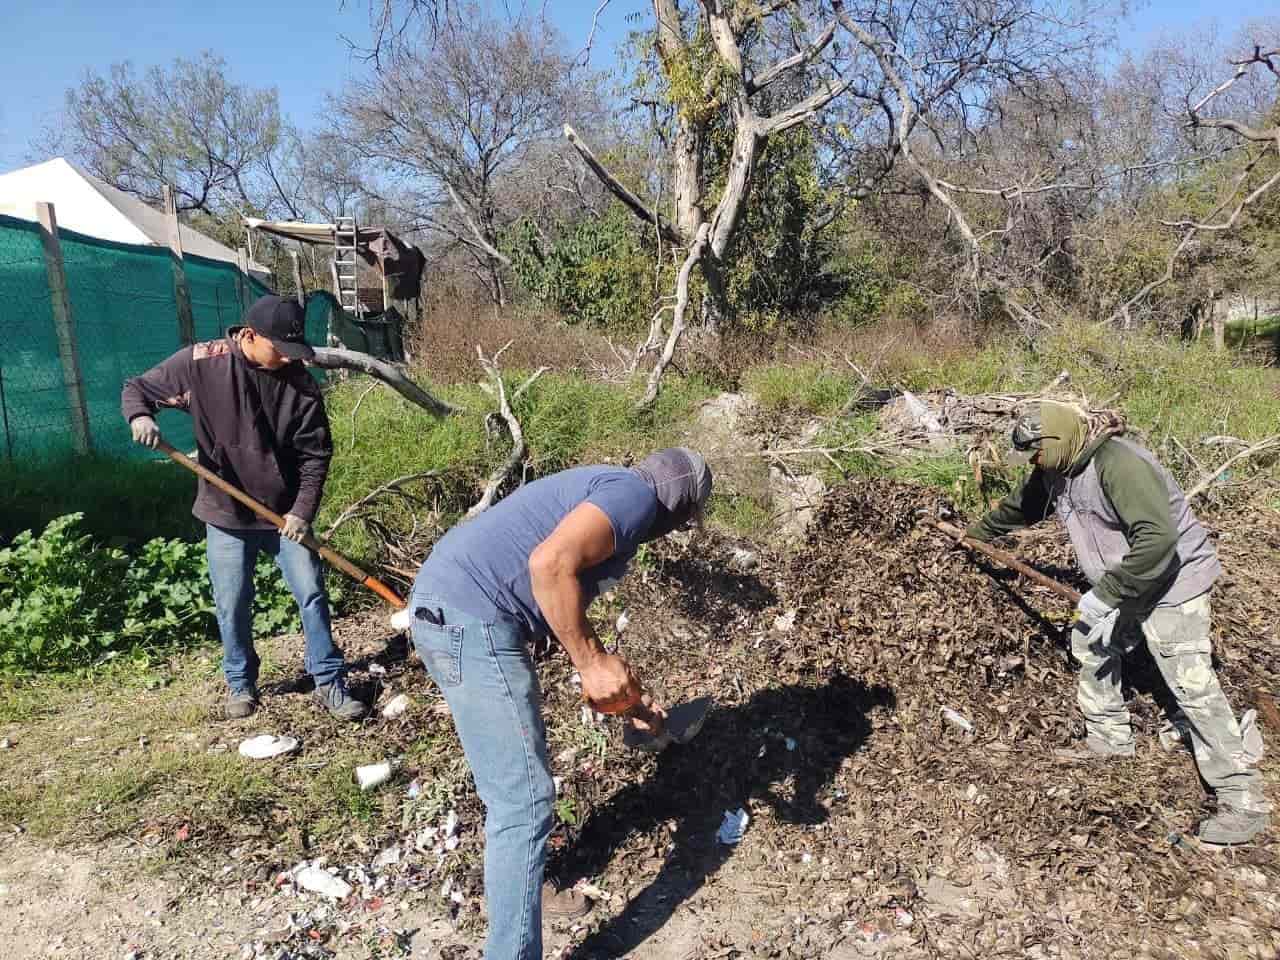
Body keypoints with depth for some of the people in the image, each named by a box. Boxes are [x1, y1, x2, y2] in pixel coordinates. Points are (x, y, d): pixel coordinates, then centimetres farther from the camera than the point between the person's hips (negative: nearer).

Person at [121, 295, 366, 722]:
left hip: (285, 513, 1)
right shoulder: (200, 363, -10)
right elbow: (137, 389, 2)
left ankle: (330, 682, 14)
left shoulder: (301, 385, -8)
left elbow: (315, 454, -5)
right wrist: (140, 416, -21)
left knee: (312, 593, 0)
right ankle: (240, 682, 30)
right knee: (232, 606, 8)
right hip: (226, 512, 0)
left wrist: (302, 510, -14)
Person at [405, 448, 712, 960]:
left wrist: (622, 691, 38)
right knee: (524, 800, -3)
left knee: (509, 778, 27)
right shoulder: (636, 494, -6)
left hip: (445, 609, 11)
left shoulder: (603, 491, 24)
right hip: (471, 620, -11)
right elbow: (550, 562, -25)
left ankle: (515, 883, 47)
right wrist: (593, 663, -15)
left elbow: (568, 610, 31)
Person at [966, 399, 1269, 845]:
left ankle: (1243, 801, -2)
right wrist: (980, 530, 34)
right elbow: (1021, 505, 20)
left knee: (1192, 685, -11)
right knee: (1090, 646, 19)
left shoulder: (1119, 464, -30)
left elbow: (1158, 539, -39)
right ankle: (1110, 738, 36)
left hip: (1172, 582, -10)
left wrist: (1105, 594, -35)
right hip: (1121, 583, 10)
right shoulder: (1055, 472, -1)